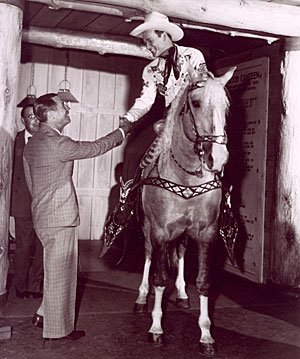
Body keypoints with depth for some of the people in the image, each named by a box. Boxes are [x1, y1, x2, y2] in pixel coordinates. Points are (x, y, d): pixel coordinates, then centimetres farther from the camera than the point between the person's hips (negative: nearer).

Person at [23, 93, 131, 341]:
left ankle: (44, 315, 31)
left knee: (56, 269, 21)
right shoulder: (56, 142, -20)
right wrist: (121, 133, -1)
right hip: (59, 218, -10)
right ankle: (58, 328, 14)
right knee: (60, 272, 2)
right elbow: (94, 148, -14)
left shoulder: (32, 143, 11)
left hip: (43, 216, 10)